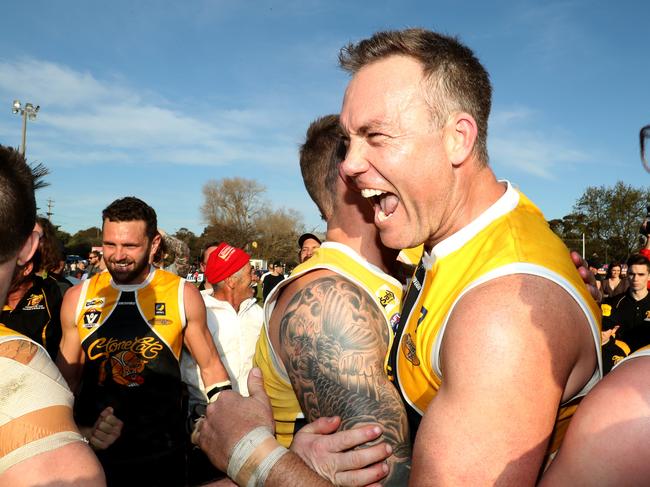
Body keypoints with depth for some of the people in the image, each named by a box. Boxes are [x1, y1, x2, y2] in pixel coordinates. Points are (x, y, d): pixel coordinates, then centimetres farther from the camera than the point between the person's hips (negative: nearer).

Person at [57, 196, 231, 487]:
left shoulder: (182, 294, -10)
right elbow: (67, 376, 8)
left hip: (161, 454, -2)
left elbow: (210, 366, 0)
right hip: (93, 449, 2)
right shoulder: (78, 297, -4)